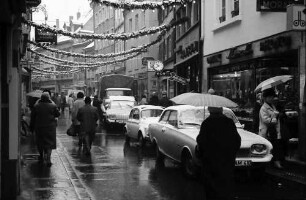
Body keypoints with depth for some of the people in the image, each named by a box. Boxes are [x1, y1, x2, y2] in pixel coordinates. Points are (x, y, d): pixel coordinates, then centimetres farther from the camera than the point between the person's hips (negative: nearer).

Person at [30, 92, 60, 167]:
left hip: (39, 127, 1)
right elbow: (58, 114, 3)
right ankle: (48, 159, -9)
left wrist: (32, 127, 10)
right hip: (50, 127, -1)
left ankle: (41, 156, 32)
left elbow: (33, 117, 1)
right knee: (49, 143, 2)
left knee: (40, 142, 18)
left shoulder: (36, 106, -3)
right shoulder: (53, 106, -7)